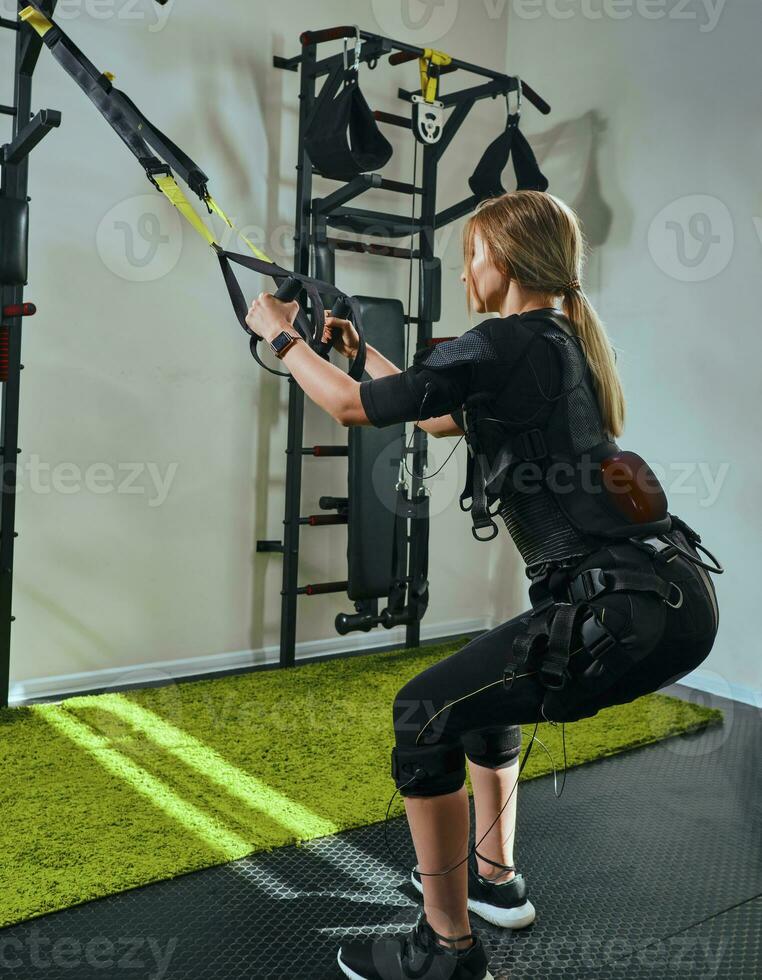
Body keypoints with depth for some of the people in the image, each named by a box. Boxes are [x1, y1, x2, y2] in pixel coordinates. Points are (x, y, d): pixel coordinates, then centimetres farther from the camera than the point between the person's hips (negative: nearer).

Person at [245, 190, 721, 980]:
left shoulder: (503, 345, -10)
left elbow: (352, 407, -3)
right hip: (670, 593, 10)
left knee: (425, 712, -1)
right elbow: (443, 418, 29)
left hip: (628, 609, -10)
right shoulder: (566, 344, 18)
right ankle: (494, 878, 39)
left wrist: (280, 336, 14)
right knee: (481, 684, 26)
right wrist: (359, 350, 32)